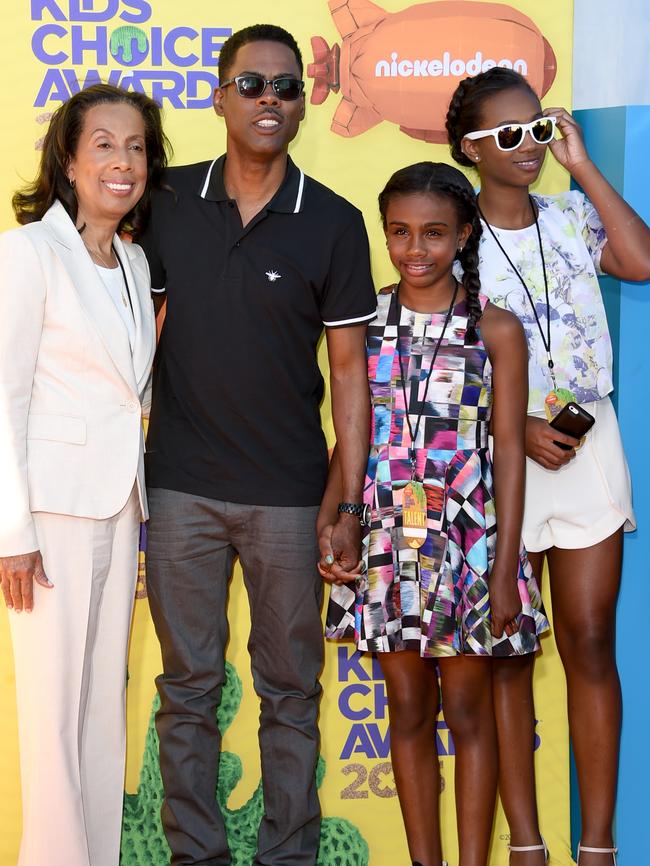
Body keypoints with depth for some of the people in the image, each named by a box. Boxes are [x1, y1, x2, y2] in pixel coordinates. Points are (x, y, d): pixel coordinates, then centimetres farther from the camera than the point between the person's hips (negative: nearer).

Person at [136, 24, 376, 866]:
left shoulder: (333, 223, -2)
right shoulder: (168, 201, 3)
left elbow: (348, 365, -1)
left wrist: (350, 502, -5)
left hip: (286, 493, -1)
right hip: (180, 486, 1)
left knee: (290, 689, 8)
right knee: (188, 685, 9)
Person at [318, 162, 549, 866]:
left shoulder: (495, 330, -3)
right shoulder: (365, 321, 4)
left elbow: (508, 451, -4)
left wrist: (505, 567, -8)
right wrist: (327, 524, -3)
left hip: (467, 539, -2)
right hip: (385, 540, 3)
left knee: (468, 711, 6)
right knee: (408, 711, 10)